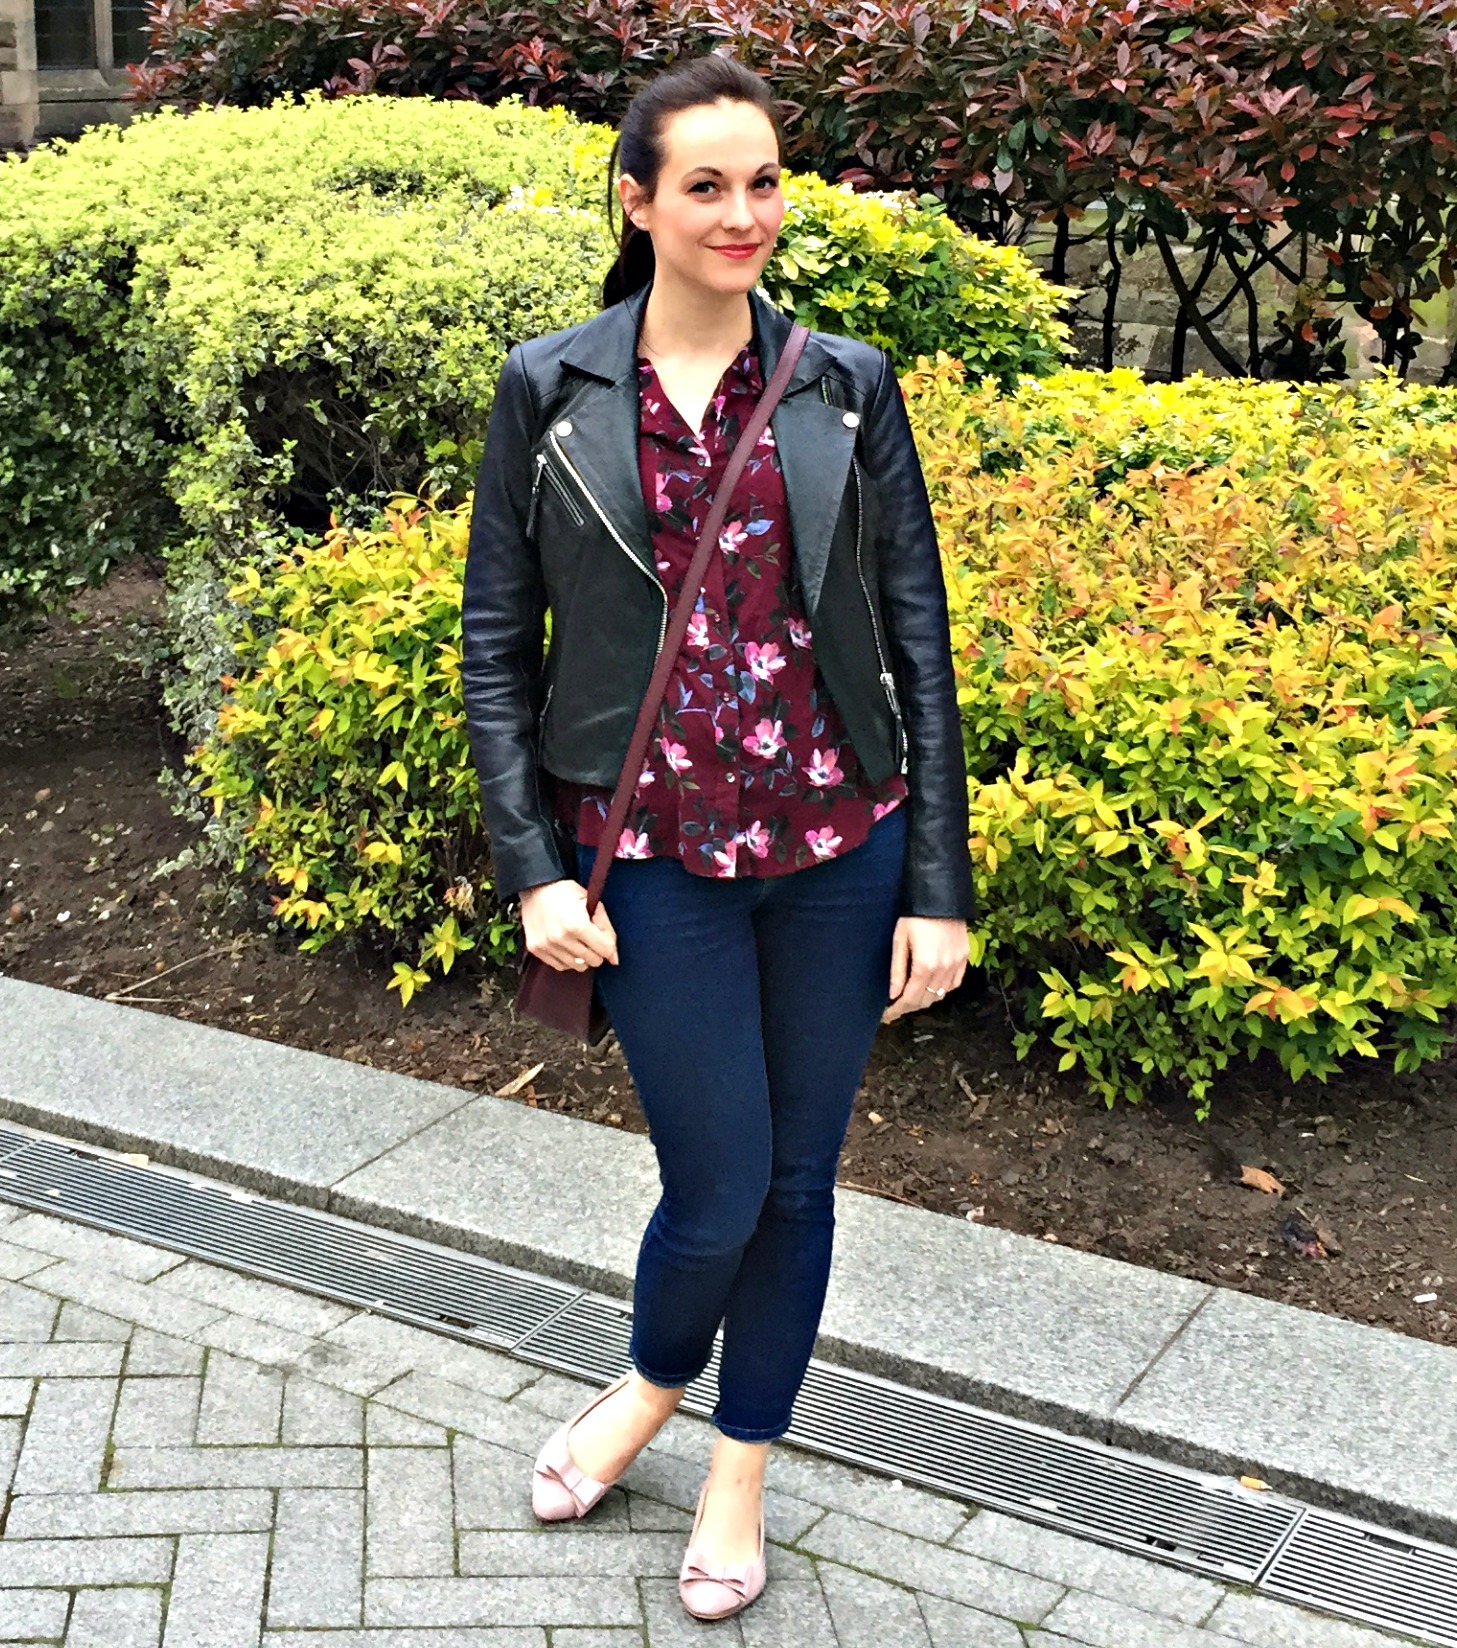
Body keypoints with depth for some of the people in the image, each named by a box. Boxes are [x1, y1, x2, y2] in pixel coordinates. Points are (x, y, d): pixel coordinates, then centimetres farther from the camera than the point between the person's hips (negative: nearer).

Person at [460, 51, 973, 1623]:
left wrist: (937, 886, -1)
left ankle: (742, 1466, 36)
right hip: (655, 856, -1)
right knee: (717, 1191, 2)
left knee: (797, 1182, 12)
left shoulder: (847, 388, 1)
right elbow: (496, 642, 2)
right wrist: (533, 871, -5)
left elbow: (917, 641, 2)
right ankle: (653, 1384, 37)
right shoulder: (548, 389, 0)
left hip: (839, 848, 2)